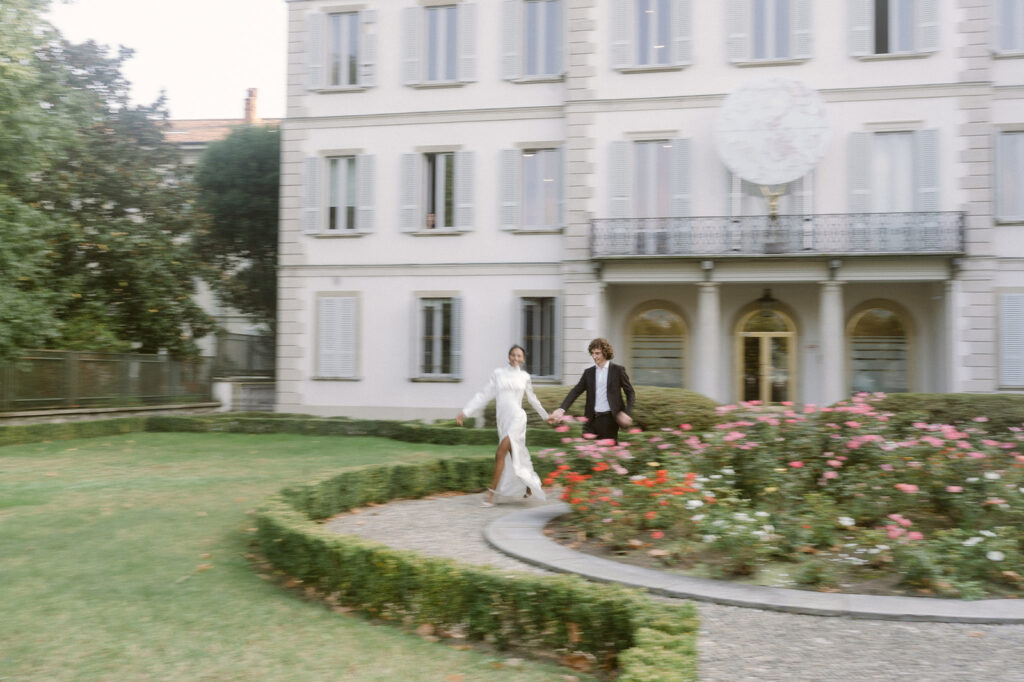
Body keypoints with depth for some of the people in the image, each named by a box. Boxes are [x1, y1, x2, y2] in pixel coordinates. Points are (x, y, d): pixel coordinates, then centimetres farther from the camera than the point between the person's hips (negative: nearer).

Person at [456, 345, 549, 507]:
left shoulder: (525, 377, 7)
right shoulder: (498, 373, 7)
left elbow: (533, 399, 22)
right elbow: (483, 396, 5)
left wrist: (545, 416, 32)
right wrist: (464, 412, -2)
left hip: (516, 419, -3)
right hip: (502, 421, 3)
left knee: (500, 454, -18)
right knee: (516, 457, 12)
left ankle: (491, 493, -14)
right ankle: (529, 485, 35)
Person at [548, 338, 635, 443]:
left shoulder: (618, 370, 1)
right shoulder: (588, 372, 10)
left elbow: (630, 393, 3)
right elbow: (575, 391, 3)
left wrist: (627, 413, -12)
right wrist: (561, 409, -12)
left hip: (609, 419, -3)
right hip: (591, 419, 3)